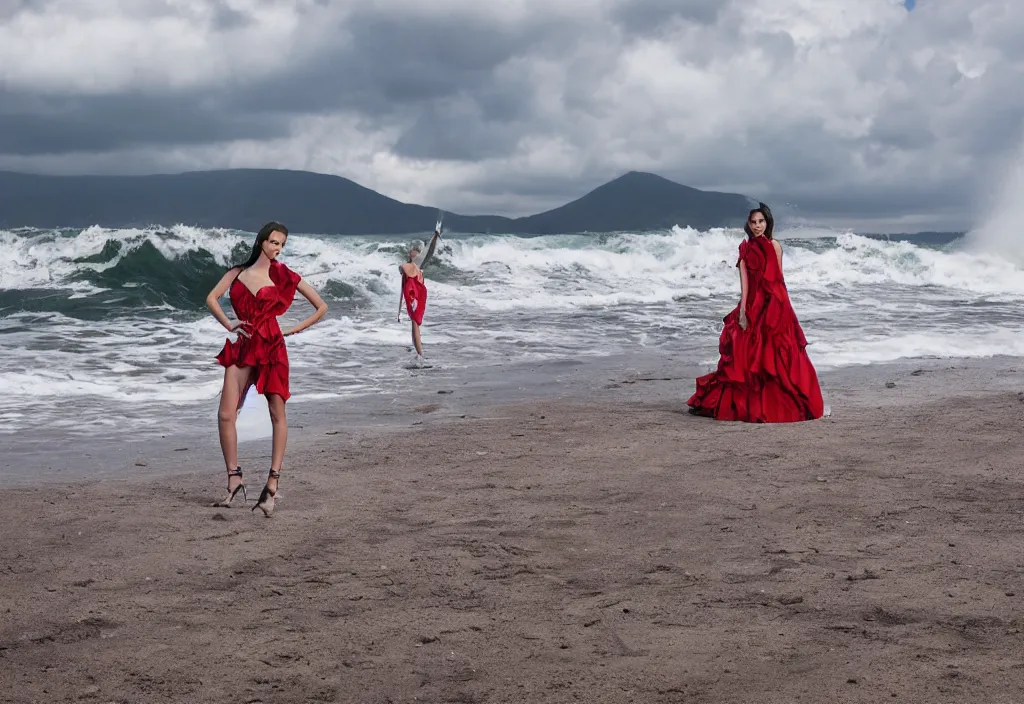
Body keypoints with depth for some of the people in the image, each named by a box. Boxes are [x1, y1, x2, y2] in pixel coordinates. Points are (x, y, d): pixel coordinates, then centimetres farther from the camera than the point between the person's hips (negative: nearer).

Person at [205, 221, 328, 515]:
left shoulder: (284, 276, 4)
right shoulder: (238, 272, 12)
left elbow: (321, 307, 6)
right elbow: (212, 298, 4)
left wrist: (293, 329, 1)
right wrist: (229, 325, -7)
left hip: (271, 347, -2)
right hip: (242, 348, 2)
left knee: (277, 415, -3)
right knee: (226, 415, -6)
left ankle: (272, 485, 0)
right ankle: (234, 481, 2)